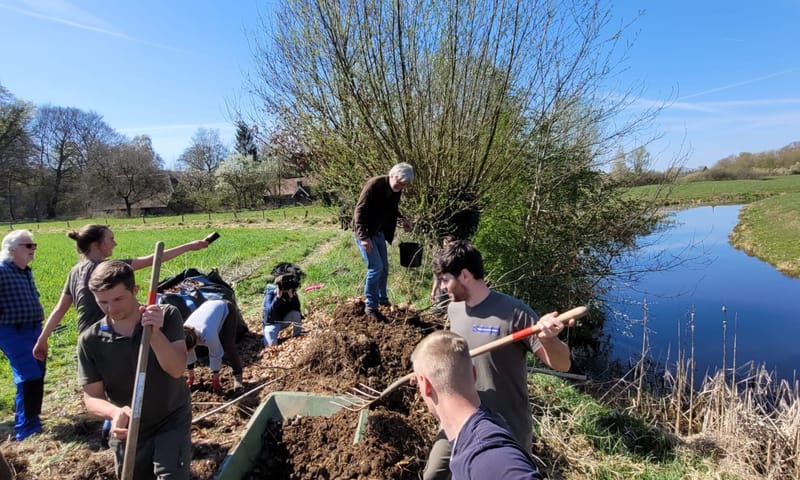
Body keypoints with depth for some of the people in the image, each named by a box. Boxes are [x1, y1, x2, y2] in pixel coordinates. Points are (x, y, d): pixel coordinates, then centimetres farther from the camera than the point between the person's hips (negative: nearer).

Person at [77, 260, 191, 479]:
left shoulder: (167, 316, -15)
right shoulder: (90, 340, -11)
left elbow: (177, 369, -24)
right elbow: (91, 397, -9)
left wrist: (155, 334, -39)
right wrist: (115, 412, -31)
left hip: (172, 424, -2)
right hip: (126, 434, 3)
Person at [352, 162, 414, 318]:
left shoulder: (396, 190, -1)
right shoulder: (374, 185, -24)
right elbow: (360, 211, -26)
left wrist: (402, 219, -3)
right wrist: (364, 237, -32)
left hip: (378, 231, 8)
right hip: (364, 231, -8)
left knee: (384, 267, 14)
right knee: (376, 267, -11)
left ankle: (382, 299, 33)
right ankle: (371, 307, 3)